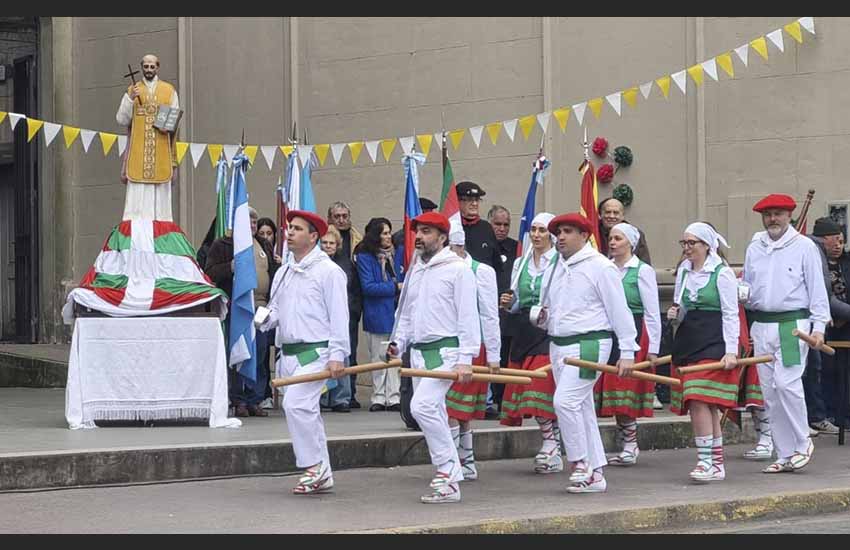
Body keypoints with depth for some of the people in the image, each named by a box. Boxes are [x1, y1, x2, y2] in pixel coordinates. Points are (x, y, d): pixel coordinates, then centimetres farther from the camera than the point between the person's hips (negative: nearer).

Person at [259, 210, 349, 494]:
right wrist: (265, 318, -3)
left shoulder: (328, 271, -5)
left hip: (315, 352, -8)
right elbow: (275, 310, 21)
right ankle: (321, 475, 17)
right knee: (306, 412, 10)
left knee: (296, 403, -22)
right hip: (288, 352, 8)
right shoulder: (283, 273, 17)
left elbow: (339, 316, -9)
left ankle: (314, 467, -12)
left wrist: (337, 355, -15)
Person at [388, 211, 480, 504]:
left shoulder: (457, 269, -7)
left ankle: (447, 468, -14)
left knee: (422, 405, -23)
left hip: (445, 350, -8)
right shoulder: (415, 271, 16)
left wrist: (465, 359, -17)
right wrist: (398, 342, 9)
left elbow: (468, 316, -11)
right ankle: (449, 478, 15)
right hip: (418, 352, 8)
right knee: (434, 415, 9)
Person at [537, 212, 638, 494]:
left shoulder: (600, 266, -7)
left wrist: (627, 352, -9)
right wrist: (541, 316, 2)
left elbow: (619, 310, -7)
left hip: (588, 344, -8)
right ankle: (595, 475, 14)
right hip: (558, 344, 8)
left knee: (565, 400, -20)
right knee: (581, 408, 9)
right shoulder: (557, 267, 15)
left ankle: (580, 463, -6)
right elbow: (548, 307, 26)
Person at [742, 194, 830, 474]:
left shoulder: (804, 247, 0)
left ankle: (802, 443, -1)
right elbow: (746, 288, 22)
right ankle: (785, 455, 11)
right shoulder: (754, 248, 13)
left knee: (786, 383, -18)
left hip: (793, 324, -5)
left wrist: (818, 326, -7)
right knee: (769, 392, 4)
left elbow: (817, 289, 0)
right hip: (761, 326, 5)